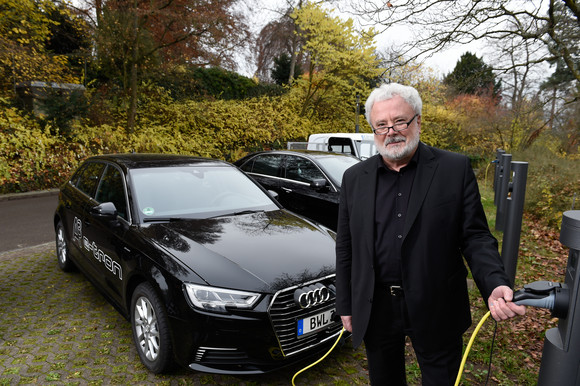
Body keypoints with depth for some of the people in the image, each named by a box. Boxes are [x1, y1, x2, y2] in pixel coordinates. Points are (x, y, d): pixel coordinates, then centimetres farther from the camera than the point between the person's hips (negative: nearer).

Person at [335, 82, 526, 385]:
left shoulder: (456, 169, -5)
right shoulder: (355, 178, 1)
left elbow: (475, 237, -4)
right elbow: (346, 248, 4)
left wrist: (496, 284, -22)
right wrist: (345, 306, 6)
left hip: (436, 313, -2)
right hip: (375, 310, 2)